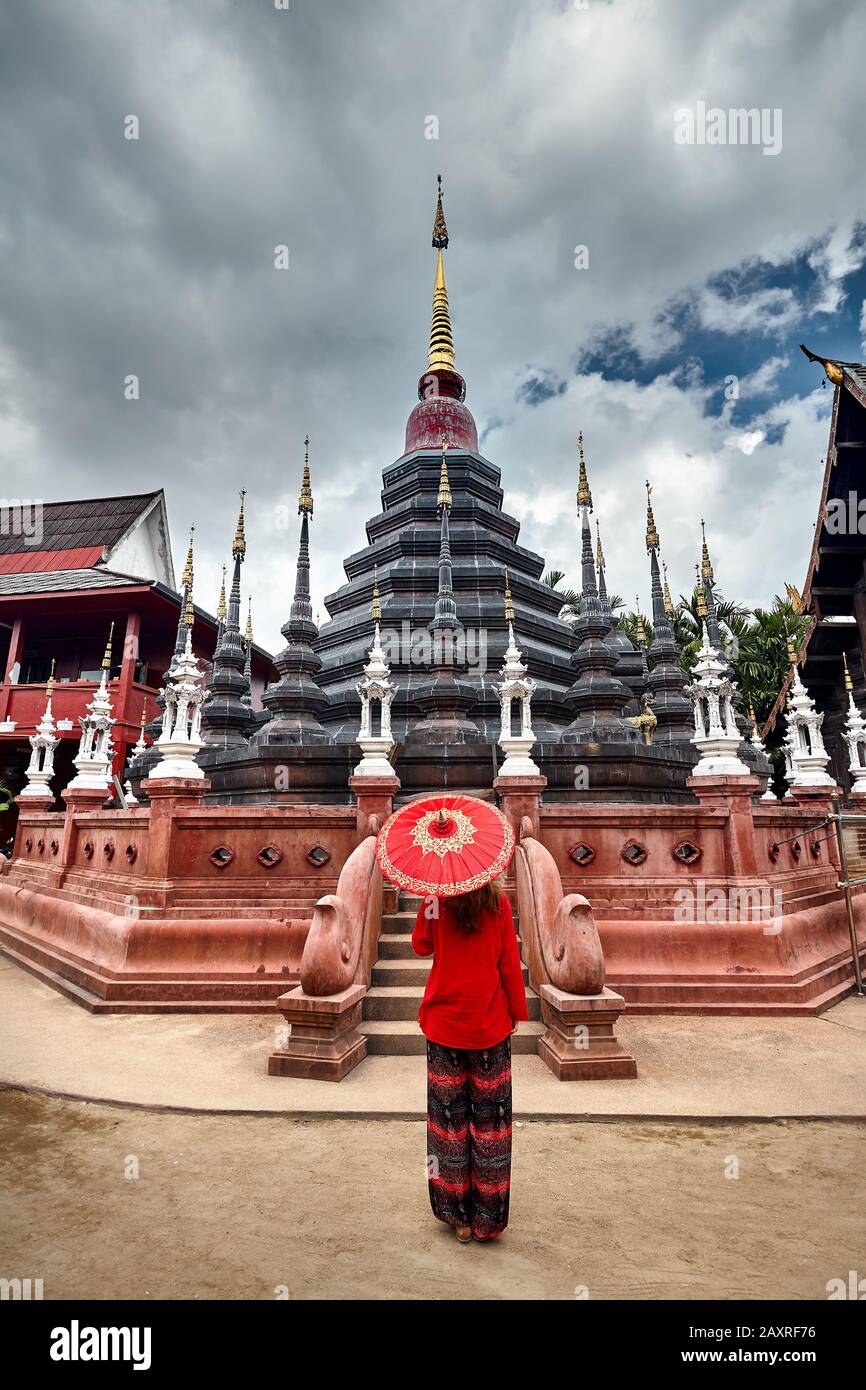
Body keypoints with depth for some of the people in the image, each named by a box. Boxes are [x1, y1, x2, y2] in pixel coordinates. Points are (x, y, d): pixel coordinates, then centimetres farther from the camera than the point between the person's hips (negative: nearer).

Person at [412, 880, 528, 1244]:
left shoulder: (433, 900, -11)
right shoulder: (498, 902, -12)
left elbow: (420, 946, 5)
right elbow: (510, 964, -6)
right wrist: (518, 1012, 6)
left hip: (443, 1023, 1)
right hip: (490, 1024, 0)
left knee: (449, 1115, 14)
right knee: (490, 1119, 14)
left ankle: (459, 1217, 26)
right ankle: (489, 1217, 26)